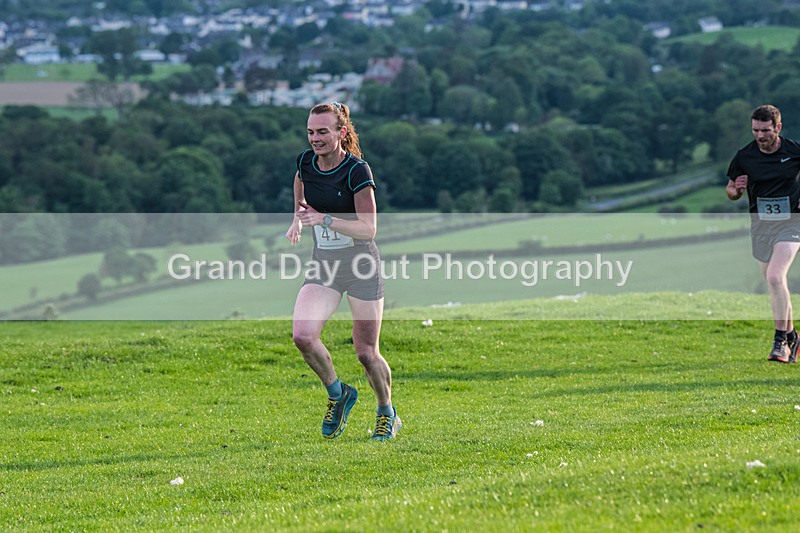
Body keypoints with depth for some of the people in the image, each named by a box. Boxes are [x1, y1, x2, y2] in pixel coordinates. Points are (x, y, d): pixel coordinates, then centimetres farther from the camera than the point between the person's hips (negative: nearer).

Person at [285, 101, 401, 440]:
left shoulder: (357, 171, -17)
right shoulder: (305, 162, -1)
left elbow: (369, 229, -20)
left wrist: (325, 219, -29)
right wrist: (298, 219, 12)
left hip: (361, 264, -5)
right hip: (322, 265, 5)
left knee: (366, 353, 0)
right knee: (303, 335, -17)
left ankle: (388, 414, 26)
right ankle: (338, 395, 8)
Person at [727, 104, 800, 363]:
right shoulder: (744, 157, -2)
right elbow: (730, 191, 9)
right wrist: (736, 189, -14)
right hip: (760, 224, 4)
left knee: (775, 276, -21)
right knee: (774, 283, 8)